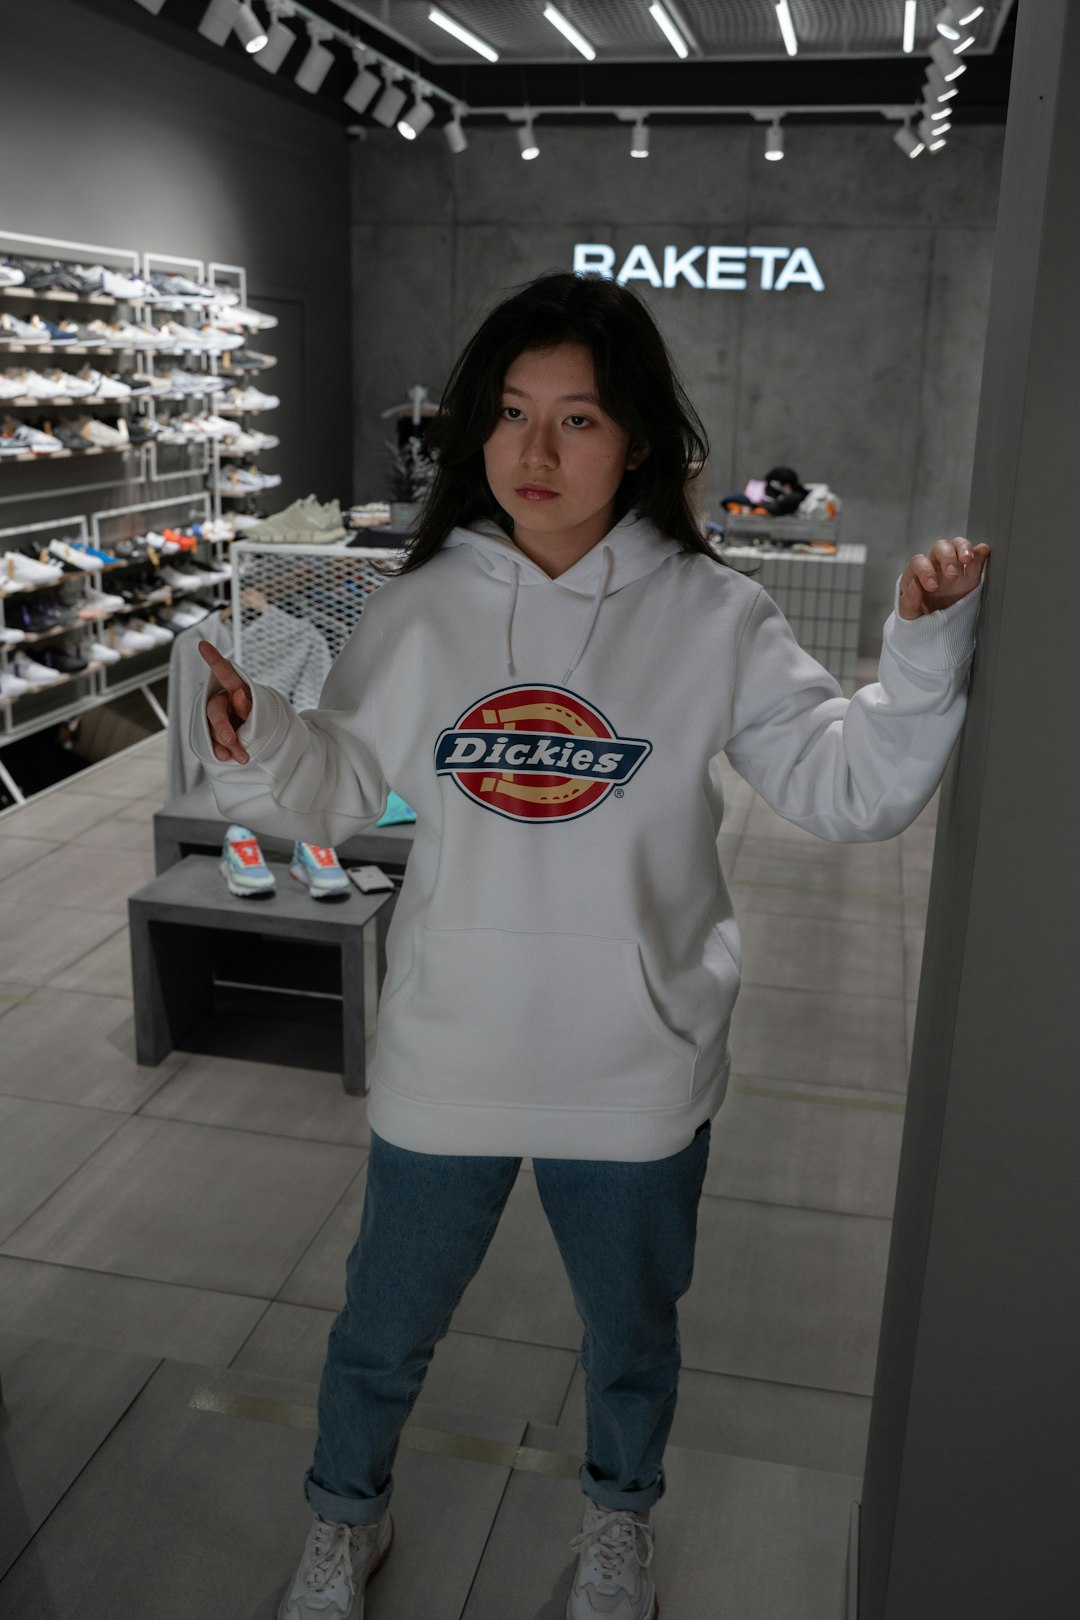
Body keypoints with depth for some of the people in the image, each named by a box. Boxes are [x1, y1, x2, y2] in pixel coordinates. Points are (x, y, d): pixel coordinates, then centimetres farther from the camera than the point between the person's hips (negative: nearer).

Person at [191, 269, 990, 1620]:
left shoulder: (713, 617, -12)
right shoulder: (420, 605, -7)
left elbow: (852, 788, -12)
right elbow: (337, 793, 1)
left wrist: (926, 651, -25)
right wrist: (252, 747, -19)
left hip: (638, 1069, 0)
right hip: (447, 1059, 1)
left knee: (632, 1332, 25)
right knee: (383, 1328, 22)